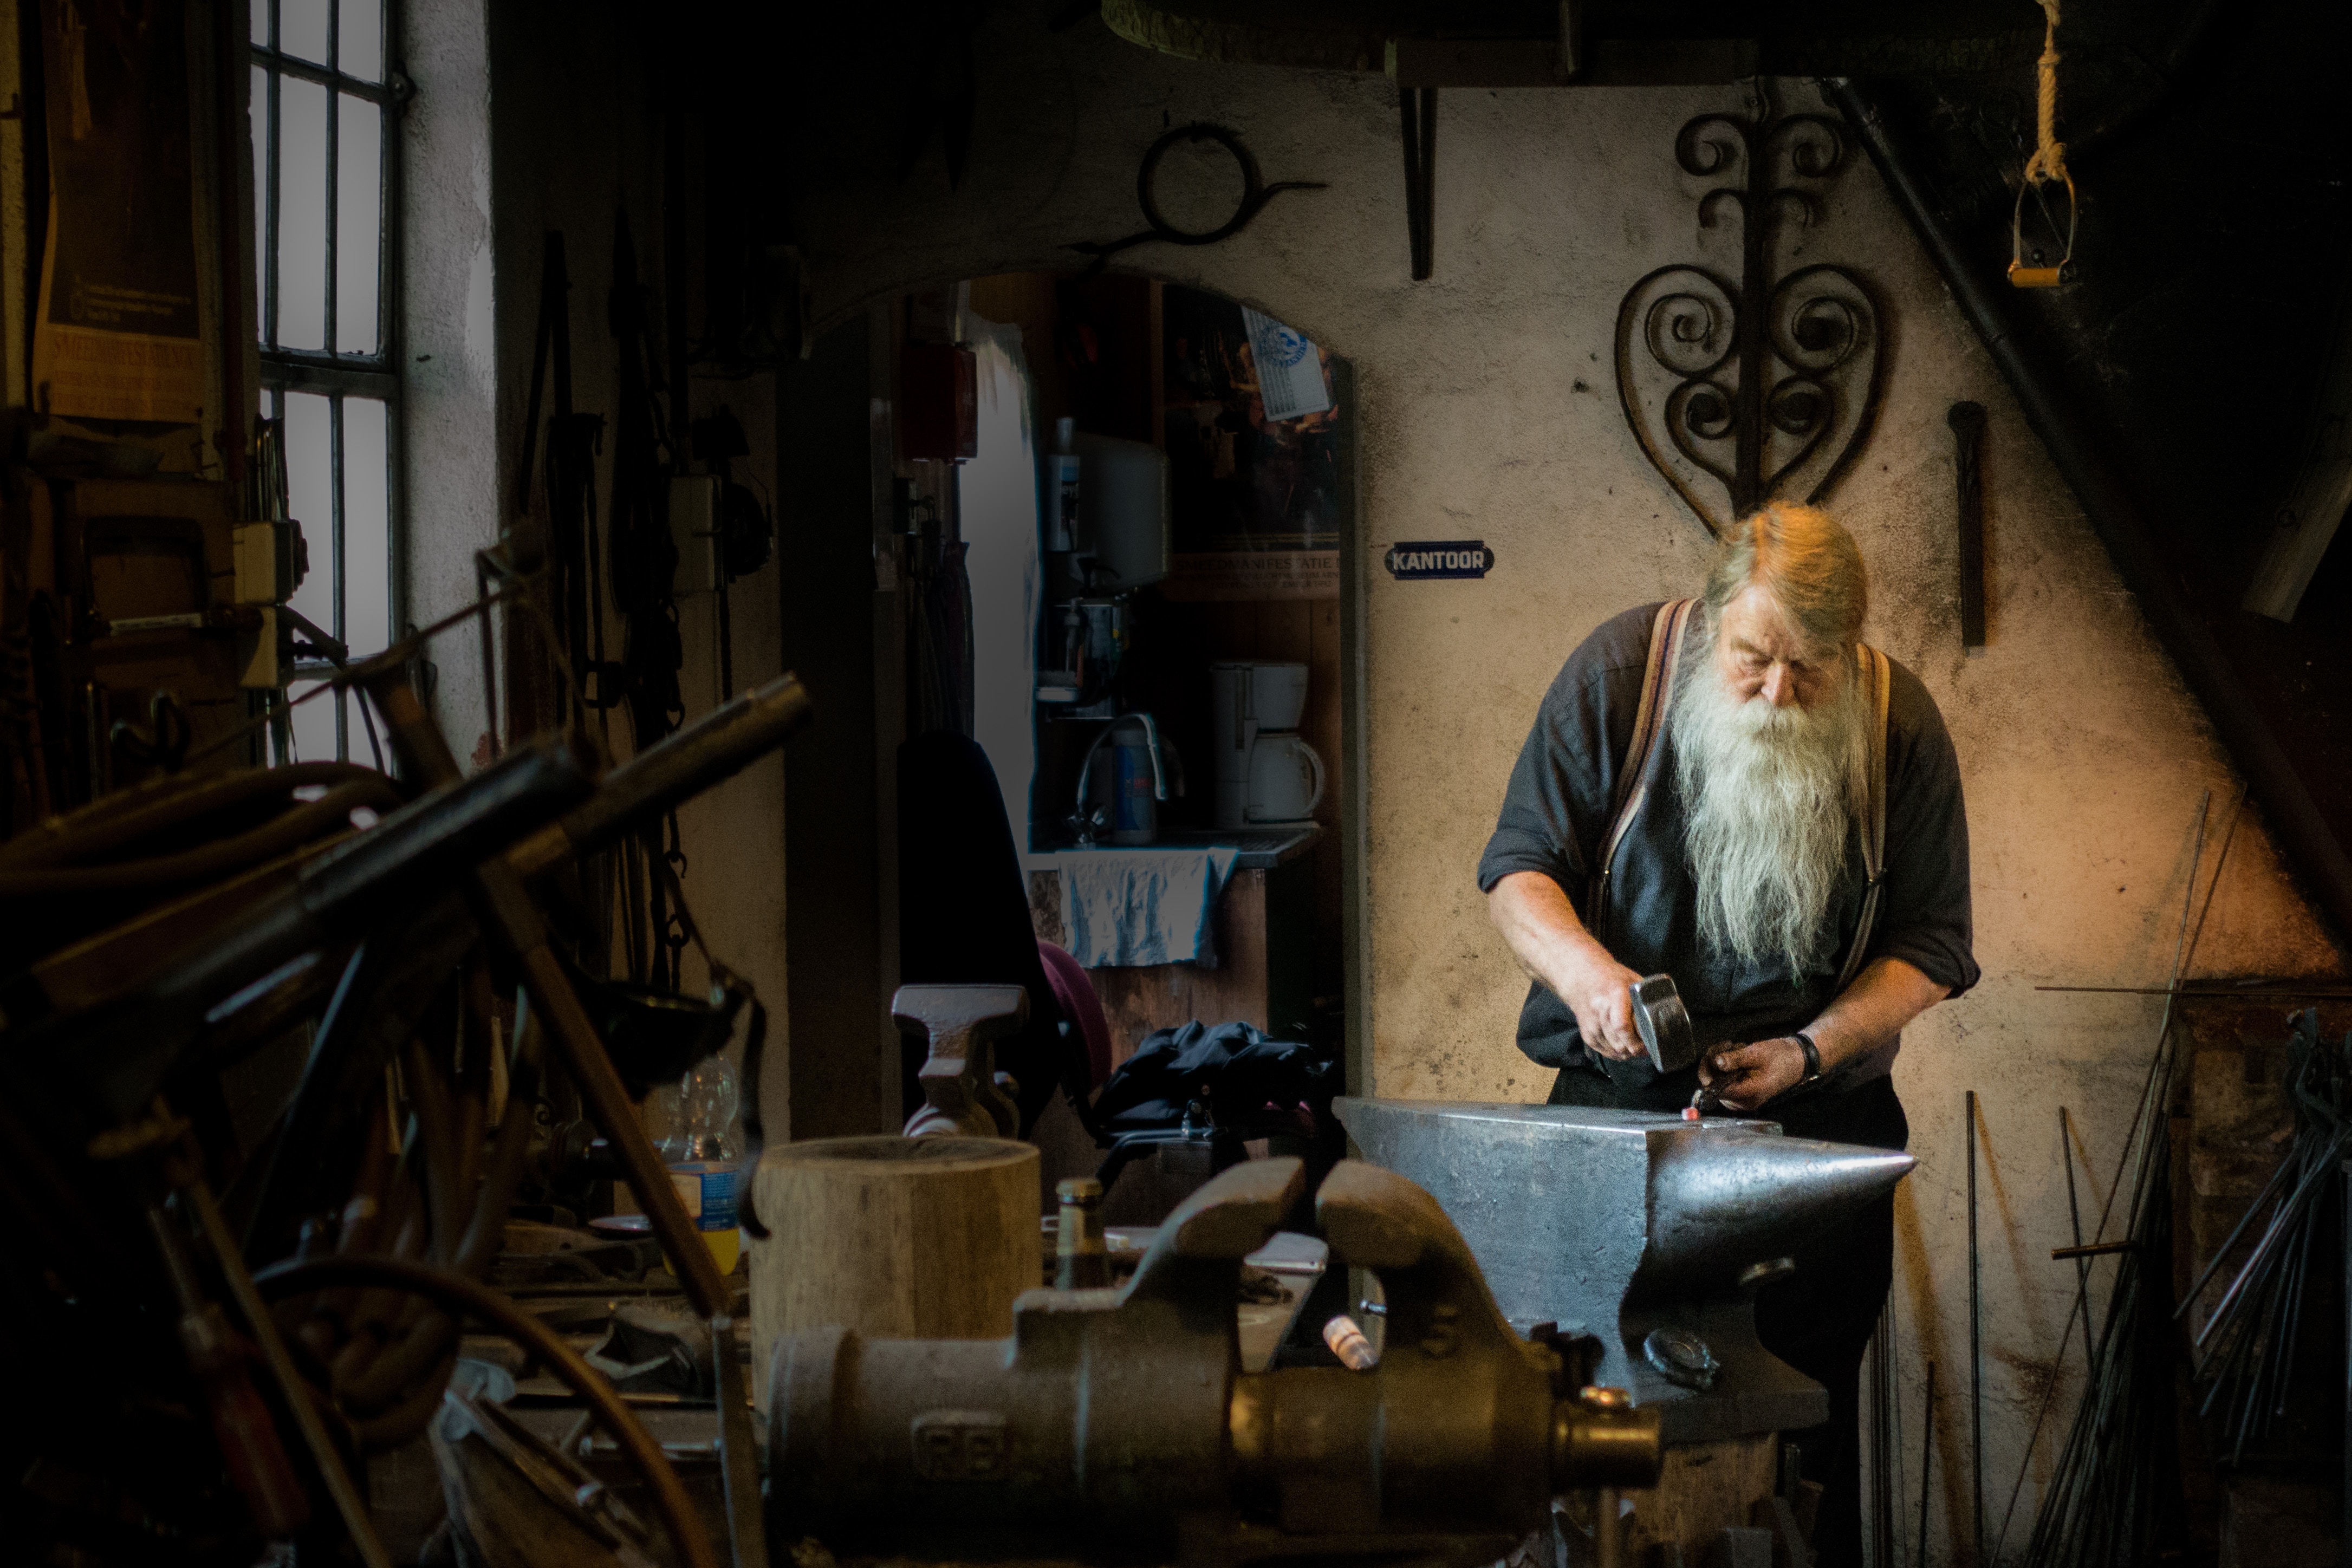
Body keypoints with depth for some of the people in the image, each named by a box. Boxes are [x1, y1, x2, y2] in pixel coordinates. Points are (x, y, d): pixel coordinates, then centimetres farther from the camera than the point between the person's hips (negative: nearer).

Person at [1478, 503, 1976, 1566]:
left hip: (1817, 1119, 0)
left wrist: (1809, 1052, -13)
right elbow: (1519, 865, -1)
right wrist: (1581, 965, -21)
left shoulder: (1901, 724, -4)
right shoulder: (1619, 672, -6)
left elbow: (1928, 945, 2)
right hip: (1620, 1094, 0)